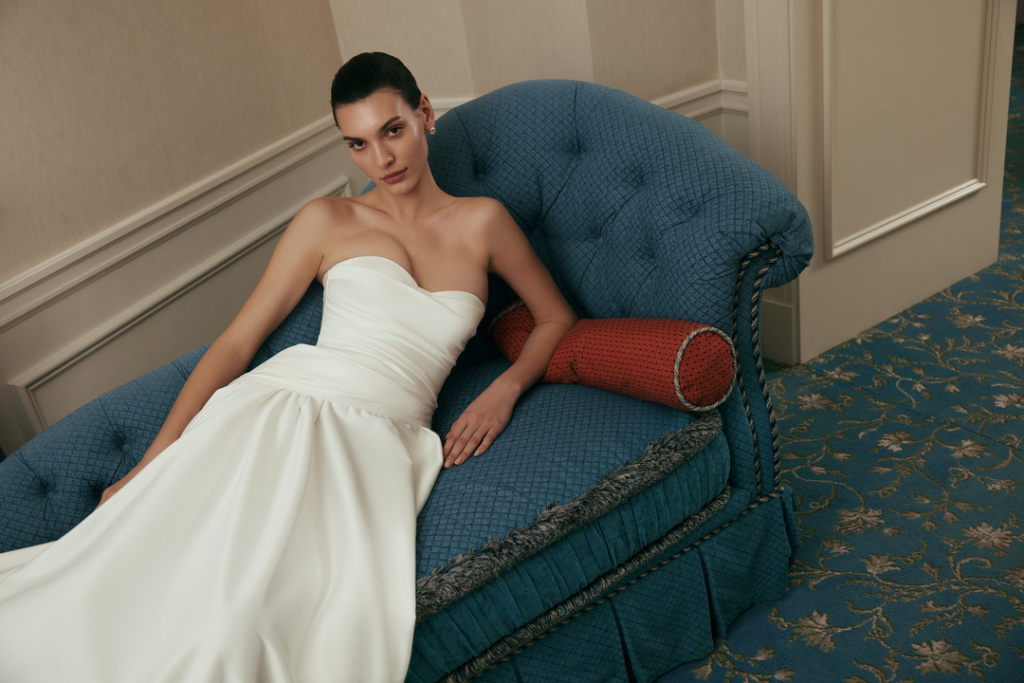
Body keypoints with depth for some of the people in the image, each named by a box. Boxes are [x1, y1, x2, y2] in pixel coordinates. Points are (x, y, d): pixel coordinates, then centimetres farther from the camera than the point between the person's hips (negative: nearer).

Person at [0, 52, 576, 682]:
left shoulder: (483, 221, 15)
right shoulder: (329, 221, 13)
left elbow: (558, 318, 24)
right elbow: (238, 340, 10)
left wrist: (505, 389, 3)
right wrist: (151, 464, 3)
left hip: (379, 440, 0)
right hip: (280, 407, 1)